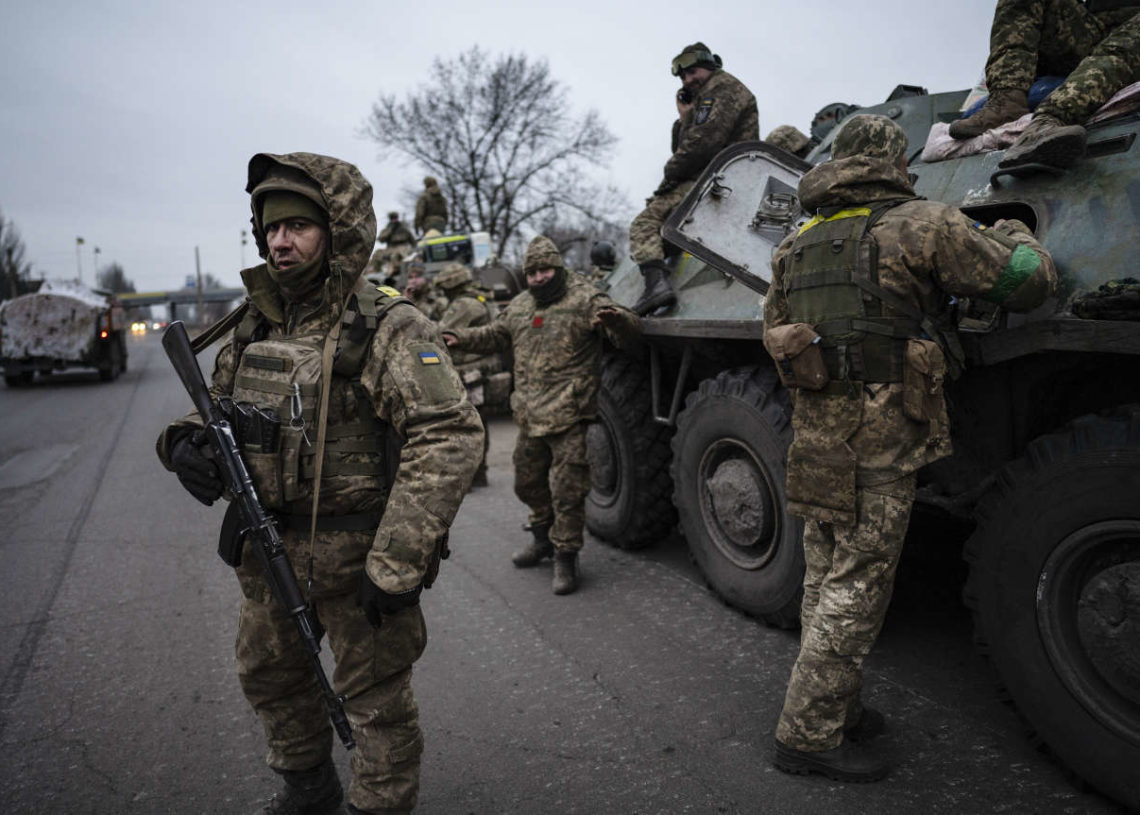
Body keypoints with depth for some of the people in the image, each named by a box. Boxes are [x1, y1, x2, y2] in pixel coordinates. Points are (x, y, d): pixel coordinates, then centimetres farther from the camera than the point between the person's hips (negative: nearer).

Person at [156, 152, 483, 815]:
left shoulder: (387, 329, -16)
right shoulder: (255, 326, 7)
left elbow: (451, 437, -25)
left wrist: (396, 565, -28)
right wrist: (188, 441, -7)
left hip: (354, 558, -8)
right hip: (267, 553, 8)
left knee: (377, 699, 8)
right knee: (268, 677, 25)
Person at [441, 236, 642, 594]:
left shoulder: (584, 299, -7)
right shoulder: (519, 306, 13)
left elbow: (631, 334, -14)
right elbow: (495, 335, 30)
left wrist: (616, 320, -36)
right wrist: (463, 339, 17)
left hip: (569, 416, -7)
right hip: (530, 416, 7)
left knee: (567, 490, -2)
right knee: (527, 482, 20)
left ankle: (565, 556, 13)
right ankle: (543, 539, 41)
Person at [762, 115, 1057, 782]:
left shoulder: (796, 246, 12)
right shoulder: (920, 225, -8)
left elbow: (775, 333, 21)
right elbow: (1030, 281, -4)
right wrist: (1015, 235, 16)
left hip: (814, 439, 7)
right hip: (879, 446, -7)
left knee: (826, 583, 17)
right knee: (855, 589, 2)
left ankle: (835, 710, 32)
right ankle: (808, 734, 11)